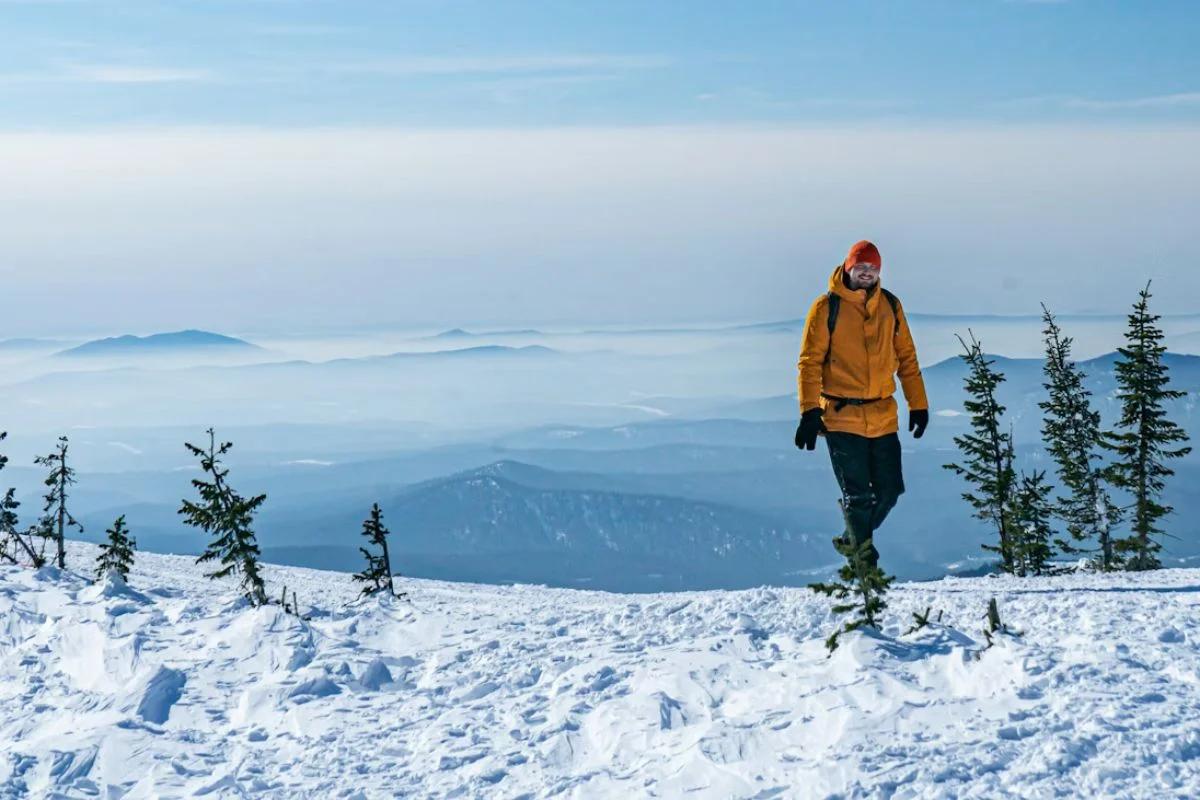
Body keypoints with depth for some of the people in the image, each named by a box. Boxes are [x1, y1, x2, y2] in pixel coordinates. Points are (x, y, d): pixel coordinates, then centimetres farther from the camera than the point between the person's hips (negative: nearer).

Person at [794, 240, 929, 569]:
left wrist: (918, 404, 11)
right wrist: (810, 412, -14)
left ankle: (854, 540, 30)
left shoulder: (890, 306, 8)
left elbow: (906, 357, 15)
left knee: (889, 491, 7)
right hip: (842, 417, -4)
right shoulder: (827, 308, -5)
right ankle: (865, 561, 7)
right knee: (859, 495, -5)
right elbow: (810, 362, -6)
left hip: (883, 417, 4)